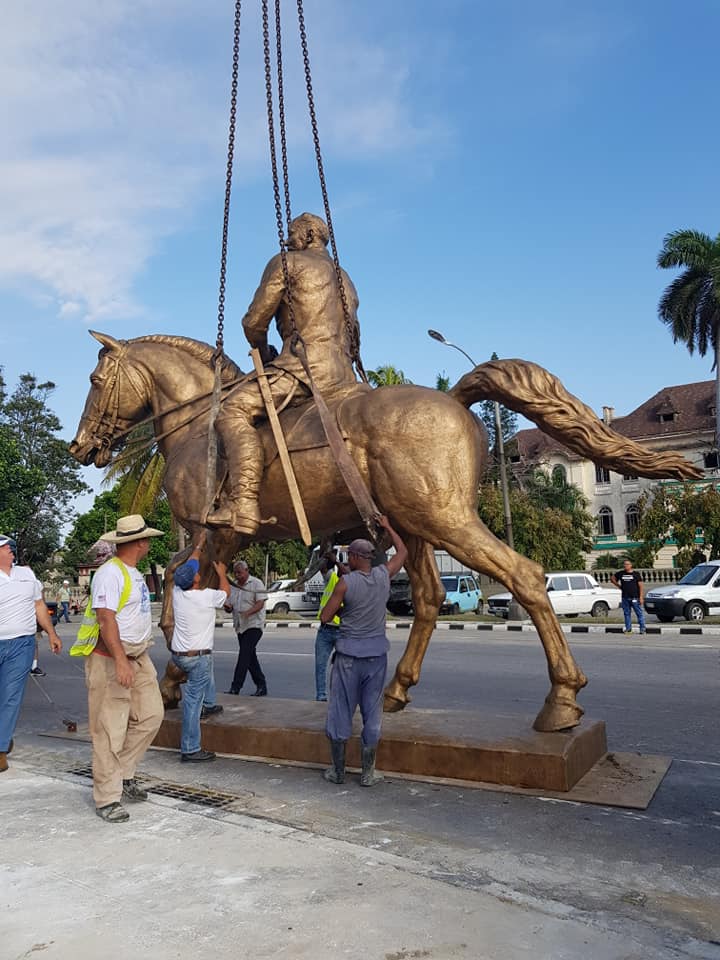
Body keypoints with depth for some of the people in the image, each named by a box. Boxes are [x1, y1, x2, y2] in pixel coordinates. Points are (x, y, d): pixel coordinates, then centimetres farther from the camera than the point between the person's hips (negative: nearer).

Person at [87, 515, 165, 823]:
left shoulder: (133, 572, 12)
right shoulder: (110, 573, -18)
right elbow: (106, 619, -25)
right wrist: (120, 661, -31)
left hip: (139, 658, 9)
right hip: (111, 660, -9)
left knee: (150, 715, 10)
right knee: (110, 730, -1)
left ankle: (123, 774, 24)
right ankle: (107, 799, 9)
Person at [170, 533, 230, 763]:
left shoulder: (177, 592, -1)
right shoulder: (207, 597, -16)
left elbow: (188, 565, 16)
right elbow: (226, 591, 6)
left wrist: (200, 545, 27)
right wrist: (221, 572, 23)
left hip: (178, 654, 7)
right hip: (197, 656, -7)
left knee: (207, 665, 35)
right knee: (192, 700, -4)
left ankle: (209, 704, 39)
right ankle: (190, 750, 1)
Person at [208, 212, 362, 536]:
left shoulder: (287, 263, 6)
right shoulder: (344, 278, 31)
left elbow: (254, 321, 1)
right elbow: (354, 342, 32)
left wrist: (262, 350, 20)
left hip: (307, 367, -9)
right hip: (344, 377, 9)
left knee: (235, 408, -16)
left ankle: (243, 504, -33)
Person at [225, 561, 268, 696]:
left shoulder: (256, 583, -5)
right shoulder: (233, 587, 13)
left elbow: (260, 603, -15)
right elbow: (229, 607, 14)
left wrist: (248, 612, -32)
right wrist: (228, 607, -11)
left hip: (254, 625, -7)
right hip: (240, 627, 7)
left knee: (244, 655, -14)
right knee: (250, 657, 9)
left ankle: (235, 687, -13)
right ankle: (261, 686, 18)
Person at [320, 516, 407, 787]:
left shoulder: (345, 582, -11)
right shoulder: (384, 575, -1)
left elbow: (325, 617, -7)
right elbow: (403, 551, 17)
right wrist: (387, 527, 27)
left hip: (348, 653, -3)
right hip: (376, 653, 3)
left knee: (341, 711, 9)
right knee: (372, 713, 8)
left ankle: (338, 770, 18)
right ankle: (368, 773, 14)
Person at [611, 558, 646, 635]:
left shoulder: (636, 574, 0)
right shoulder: (620, 573, 7)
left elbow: (640, 586, -3)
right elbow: (612, 578, 22)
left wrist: (641, 597, -10)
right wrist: (618, 585, 11)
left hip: (635, 598, -3)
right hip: (625, 598, 3)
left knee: (639, 613, -2)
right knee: (626, 614, 8)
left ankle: (642, 628, 4)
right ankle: (628, 628, 15)